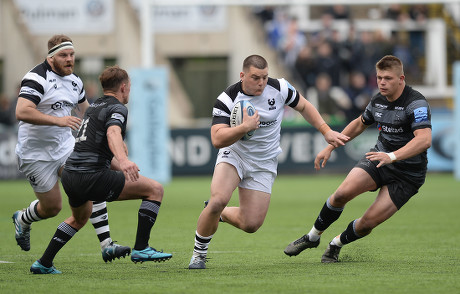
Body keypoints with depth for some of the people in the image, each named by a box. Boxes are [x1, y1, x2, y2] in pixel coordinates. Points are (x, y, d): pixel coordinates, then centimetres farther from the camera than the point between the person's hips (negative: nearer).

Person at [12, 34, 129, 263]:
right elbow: (21, 112, -31)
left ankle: (106, 245, -17)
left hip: (66, 147, 6)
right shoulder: (37, 78, -18)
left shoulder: (74, 81, 7)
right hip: (36, 155, -6)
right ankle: (22, 220, 38)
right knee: (52, 207, 2)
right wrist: (58, 120, -37)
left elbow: (86, 111, 26)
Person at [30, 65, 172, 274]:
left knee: (79, 219, 37)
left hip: (69, 176, 9)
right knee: (155, 189, -3)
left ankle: (43, 264, 35)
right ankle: (141, 249, -7)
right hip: (92, 177, -9)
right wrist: (124, 161, -45)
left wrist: (124, 169, 37)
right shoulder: (117, 108, -5)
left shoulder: (94, 106, 23)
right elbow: (113, 133, -27)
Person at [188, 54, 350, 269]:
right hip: (234, 155, -2)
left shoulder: (279, 88, -12)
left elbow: (304, 106, 7)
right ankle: (199, 253, -7)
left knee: (251, 225, -7)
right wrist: (245, 127, -39)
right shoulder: (227, 99, -19)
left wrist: (326, 131, 3)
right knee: (218, 200, -28)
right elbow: (217, 140, -25)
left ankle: (219, 214, 26)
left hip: (264, 163, 2)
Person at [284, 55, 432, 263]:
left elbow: (425, 139, -36)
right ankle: (313, 237, 1)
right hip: (379, 157, 5)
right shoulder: (378, 101, 2)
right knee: (343, 192, -20)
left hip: (407, 174, -5)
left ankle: (336, 244, 17)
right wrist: (330, 147, 21)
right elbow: (360, 123, 23)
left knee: (368, 222, -14)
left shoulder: (416, 104, -21)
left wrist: (392, 156, -48)